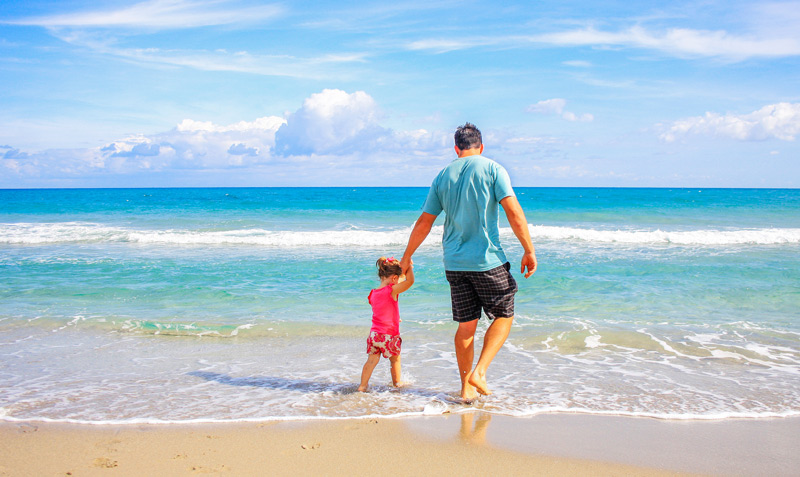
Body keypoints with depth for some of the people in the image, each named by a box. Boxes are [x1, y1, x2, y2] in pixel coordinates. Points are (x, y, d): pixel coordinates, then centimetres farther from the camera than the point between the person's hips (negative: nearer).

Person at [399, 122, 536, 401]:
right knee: (504, 316, 12)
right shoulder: (492, 169, -3)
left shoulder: (443, 176, 9)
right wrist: (529, 250, -7)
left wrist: (407, 257, 20)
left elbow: (424, 222, 11)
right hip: (488, 260, -4)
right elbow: (514, 212, -12)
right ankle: (479, 373, -2)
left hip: (454, 263, 4)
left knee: (466, 325, 12)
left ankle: (466, 387, 16)